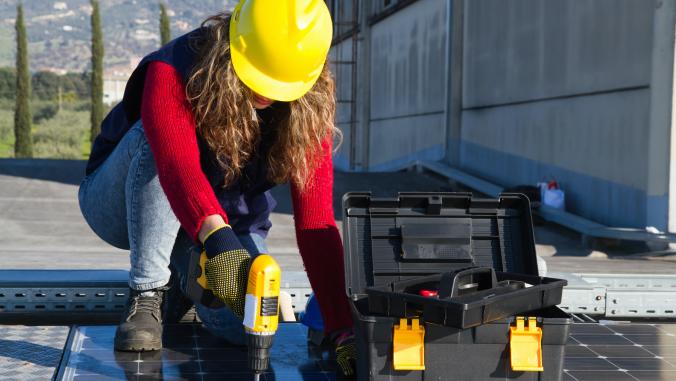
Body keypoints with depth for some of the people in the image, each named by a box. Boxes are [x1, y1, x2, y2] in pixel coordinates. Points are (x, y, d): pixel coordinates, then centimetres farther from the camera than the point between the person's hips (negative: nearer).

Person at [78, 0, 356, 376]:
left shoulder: (308, 109, -18)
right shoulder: (174, 70, -27)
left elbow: (315, 223, -23)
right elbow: (177, 163, -47)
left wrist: (343, 330, -32)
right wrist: (217, 239, -65)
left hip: (226, 228, 3)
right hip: (123, 205, -3)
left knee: (243, 323, -24)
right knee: (159, 137, -34)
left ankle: (184, 276, 12)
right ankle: (146, 295, -25)